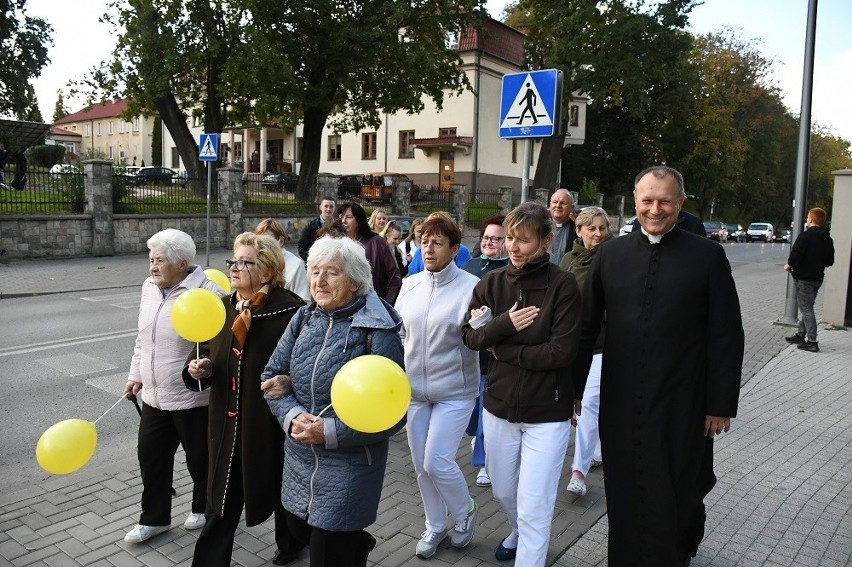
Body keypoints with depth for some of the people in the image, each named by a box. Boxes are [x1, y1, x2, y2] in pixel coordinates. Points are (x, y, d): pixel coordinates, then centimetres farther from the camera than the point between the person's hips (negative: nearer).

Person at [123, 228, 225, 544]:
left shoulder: (206, 293, -20)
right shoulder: (149, 287, 4)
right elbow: (142, 338, 15)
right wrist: (136, 374, 16)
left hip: (193, 397, -7)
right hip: (154, 395, 7)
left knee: (200, 457, 12)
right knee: (150, 454, 15)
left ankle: (205, 508, 37)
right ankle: (154, 518, 33)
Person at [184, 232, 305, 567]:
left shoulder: (291, 310, -18)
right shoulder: (223, 308, 3)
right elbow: (206, 352, 14)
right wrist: (198, 368, -7)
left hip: (272, 423, -4)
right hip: (228, 424, 4)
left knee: (281, 492, 20)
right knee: (221, 502, 11)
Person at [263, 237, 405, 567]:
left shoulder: (377, 332, -18)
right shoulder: (303, 319, -1)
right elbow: (272, 376, 2)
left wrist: (329, 431, -24)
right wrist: (292, 416, -16)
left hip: (349, 463, -6)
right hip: (299, 458, 6)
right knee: (299, 530, 26)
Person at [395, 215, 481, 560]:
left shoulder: (471, 286, -13)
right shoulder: (410, 285, 2)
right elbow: (398, 332, 10)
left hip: (454, 391, -5)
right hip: (414, 389, 5)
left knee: (438, 462, -6)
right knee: (421, 465, 13)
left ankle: (465, 512, 26)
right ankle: (435, 526, 36)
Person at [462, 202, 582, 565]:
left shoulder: (563, 285, -14)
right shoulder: (492, 283, -2)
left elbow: (561, 352, -19)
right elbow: (469, 336, -3)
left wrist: (502, 349, -13)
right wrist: (504, 324, -21)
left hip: (547, 412, -5)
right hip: (499, 406, 5)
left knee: (534, 507, 1)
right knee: (502, 491, 23)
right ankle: (520, 534, 53)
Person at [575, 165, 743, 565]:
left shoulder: (707, 255, -4)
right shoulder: (610, 254, 2)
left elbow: (726, 337, -3)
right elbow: (586, 325, 6)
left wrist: (721, 404, -4)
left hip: (682, 405, -2)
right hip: (621, 402, 2)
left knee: (677, 496, 12)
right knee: (624, 496, 12)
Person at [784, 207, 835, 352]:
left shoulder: (806, 235, -16)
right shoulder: (827, 238, 8)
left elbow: (796, 253, -24)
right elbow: (830, 261, 11)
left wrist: (789, 264, -7)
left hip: (804, 277, -8)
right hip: (818, 277, 8)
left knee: (806, 308, -5)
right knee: (807, 307, 18)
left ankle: (812, 341, -7)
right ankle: (801, 335, 27)